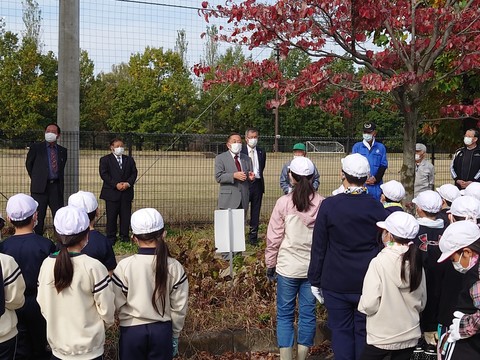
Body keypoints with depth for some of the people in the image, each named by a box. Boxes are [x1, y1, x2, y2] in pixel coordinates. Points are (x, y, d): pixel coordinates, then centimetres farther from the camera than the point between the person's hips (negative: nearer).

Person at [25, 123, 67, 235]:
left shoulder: (62, 151, 10)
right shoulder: (36, 148, 2)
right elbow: (29, 164, 12)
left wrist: (59, 182, 13)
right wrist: (35, 179, 12)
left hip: (56, 187, 2)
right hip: (40, 187, -2)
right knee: (38, 217, 0)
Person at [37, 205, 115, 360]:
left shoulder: (47, 264, -9)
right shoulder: (93, 267, -21)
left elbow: (43, 304, 2)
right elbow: (106, 308, -13)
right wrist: (106, 323, 8)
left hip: (58, 347, 4)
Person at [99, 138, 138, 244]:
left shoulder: (129, 159, 15)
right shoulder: (105, 159, 4)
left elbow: (134, 173, 8)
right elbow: (104, 174, -7)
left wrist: (128, 183, -10)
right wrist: (116, 184, -15)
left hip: (126, 192, 3)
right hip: (111, 192, -3)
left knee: (125, 216, 4)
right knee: (111, 216, 0)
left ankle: (124, 236, 14)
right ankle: (111, 238, 9)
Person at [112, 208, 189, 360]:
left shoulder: (124, 266, -15)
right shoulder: (174, 267, -10)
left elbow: (118, 304, -7)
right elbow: (179, 307, -2)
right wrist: (175, 335, 12)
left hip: (132, 330, -1)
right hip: (162, 330, 1)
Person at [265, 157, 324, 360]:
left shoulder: (284, 202, -10)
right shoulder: (322, 204, -5)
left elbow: (274, 237, -5)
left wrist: (270, 264, 8)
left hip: (288, 266, -2)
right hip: (314, 267, 2)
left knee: (285, 314, 9)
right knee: (308, 313, 11)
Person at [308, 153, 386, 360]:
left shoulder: (329, 205, -10)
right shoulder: (376, 207, -5)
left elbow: (318, 247, -5)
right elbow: (384, 246, 2)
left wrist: (315, 281, 4)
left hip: (336, 283, -1)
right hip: (368, 282, 1)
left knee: (341, 330, 9)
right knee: (365, 331, 12)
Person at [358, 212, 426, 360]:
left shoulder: (379, 262, -18)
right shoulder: (416, 263, -2)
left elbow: (369, 305, -20)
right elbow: (421, 303, 8)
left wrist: (363, 304, 0)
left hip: (382, 337, -5)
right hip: (410, 336, 5)